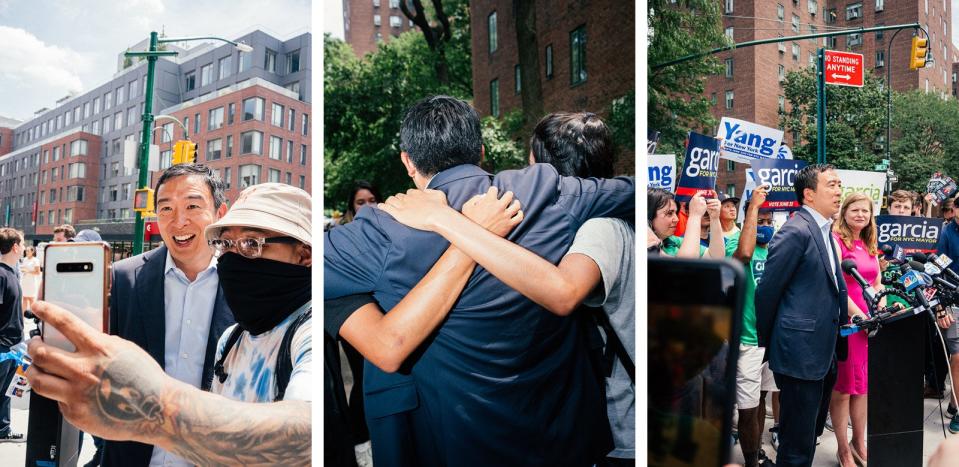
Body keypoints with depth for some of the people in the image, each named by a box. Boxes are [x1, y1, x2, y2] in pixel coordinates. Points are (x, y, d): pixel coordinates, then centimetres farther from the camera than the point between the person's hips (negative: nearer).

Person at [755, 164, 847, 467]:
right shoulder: (796, 231, -15)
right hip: (800, 352, -9)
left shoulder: (823, 230, 15)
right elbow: (767, 291, -14)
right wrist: (766, 342, -5)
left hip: (822, 353, 9)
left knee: (809, 437, 20)